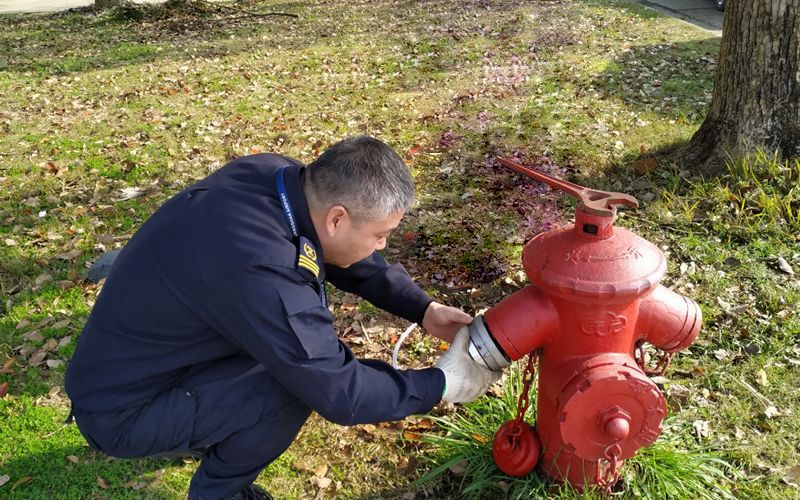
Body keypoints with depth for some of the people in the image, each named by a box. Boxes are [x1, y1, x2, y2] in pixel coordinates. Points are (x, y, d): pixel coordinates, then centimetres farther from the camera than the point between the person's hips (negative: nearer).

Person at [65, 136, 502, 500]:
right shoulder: (259, 272, -37)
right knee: (297, 383, -23)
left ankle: (218, 431, 22)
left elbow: (357, 263, 4)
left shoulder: (277, 177, -13)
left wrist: (424, 310, -3)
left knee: (310, 334, 5)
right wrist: (443, 383, -16)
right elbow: (339, 393, -27)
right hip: (120, 410, -8)